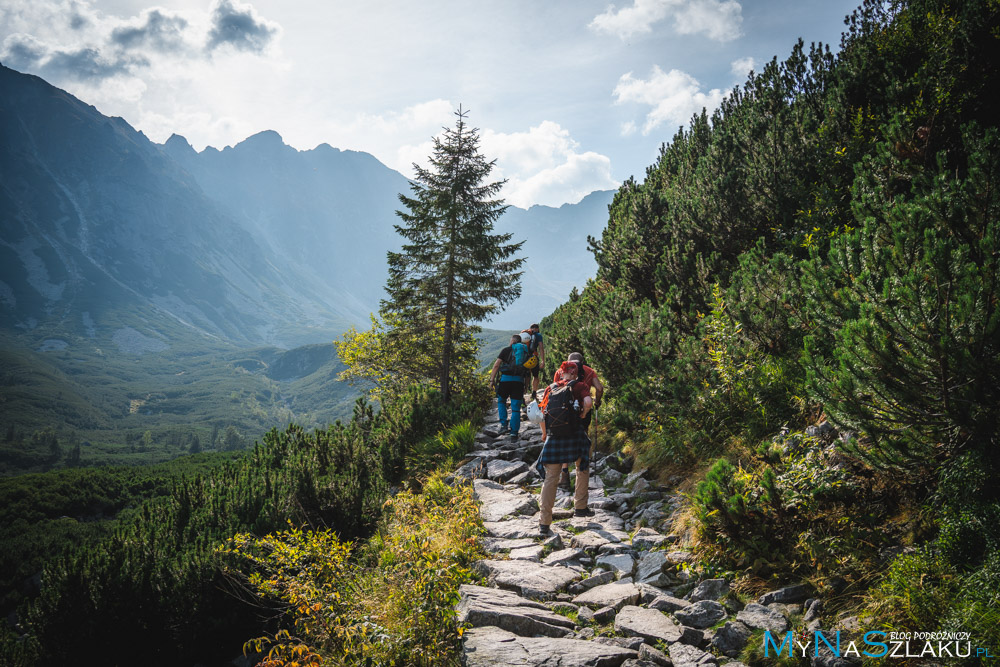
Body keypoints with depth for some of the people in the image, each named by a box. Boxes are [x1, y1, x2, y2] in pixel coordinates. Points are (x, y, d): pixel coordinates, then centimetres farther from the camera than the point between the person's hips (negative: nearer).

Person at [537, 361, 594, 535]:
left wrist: (545, 434, 21)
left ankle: (544, 522, -1)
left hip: (553, 436, 2)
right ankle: (580, 507, 29)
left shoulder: (550, 388, 11)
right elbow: (588, 402, -17)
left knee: (550, 478, 3)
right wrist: (584, 413, 4)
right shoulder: (579, 386, 2)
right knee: (583, 469, 24)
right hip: (575, 435, -2)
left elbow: (543, 412, 9)